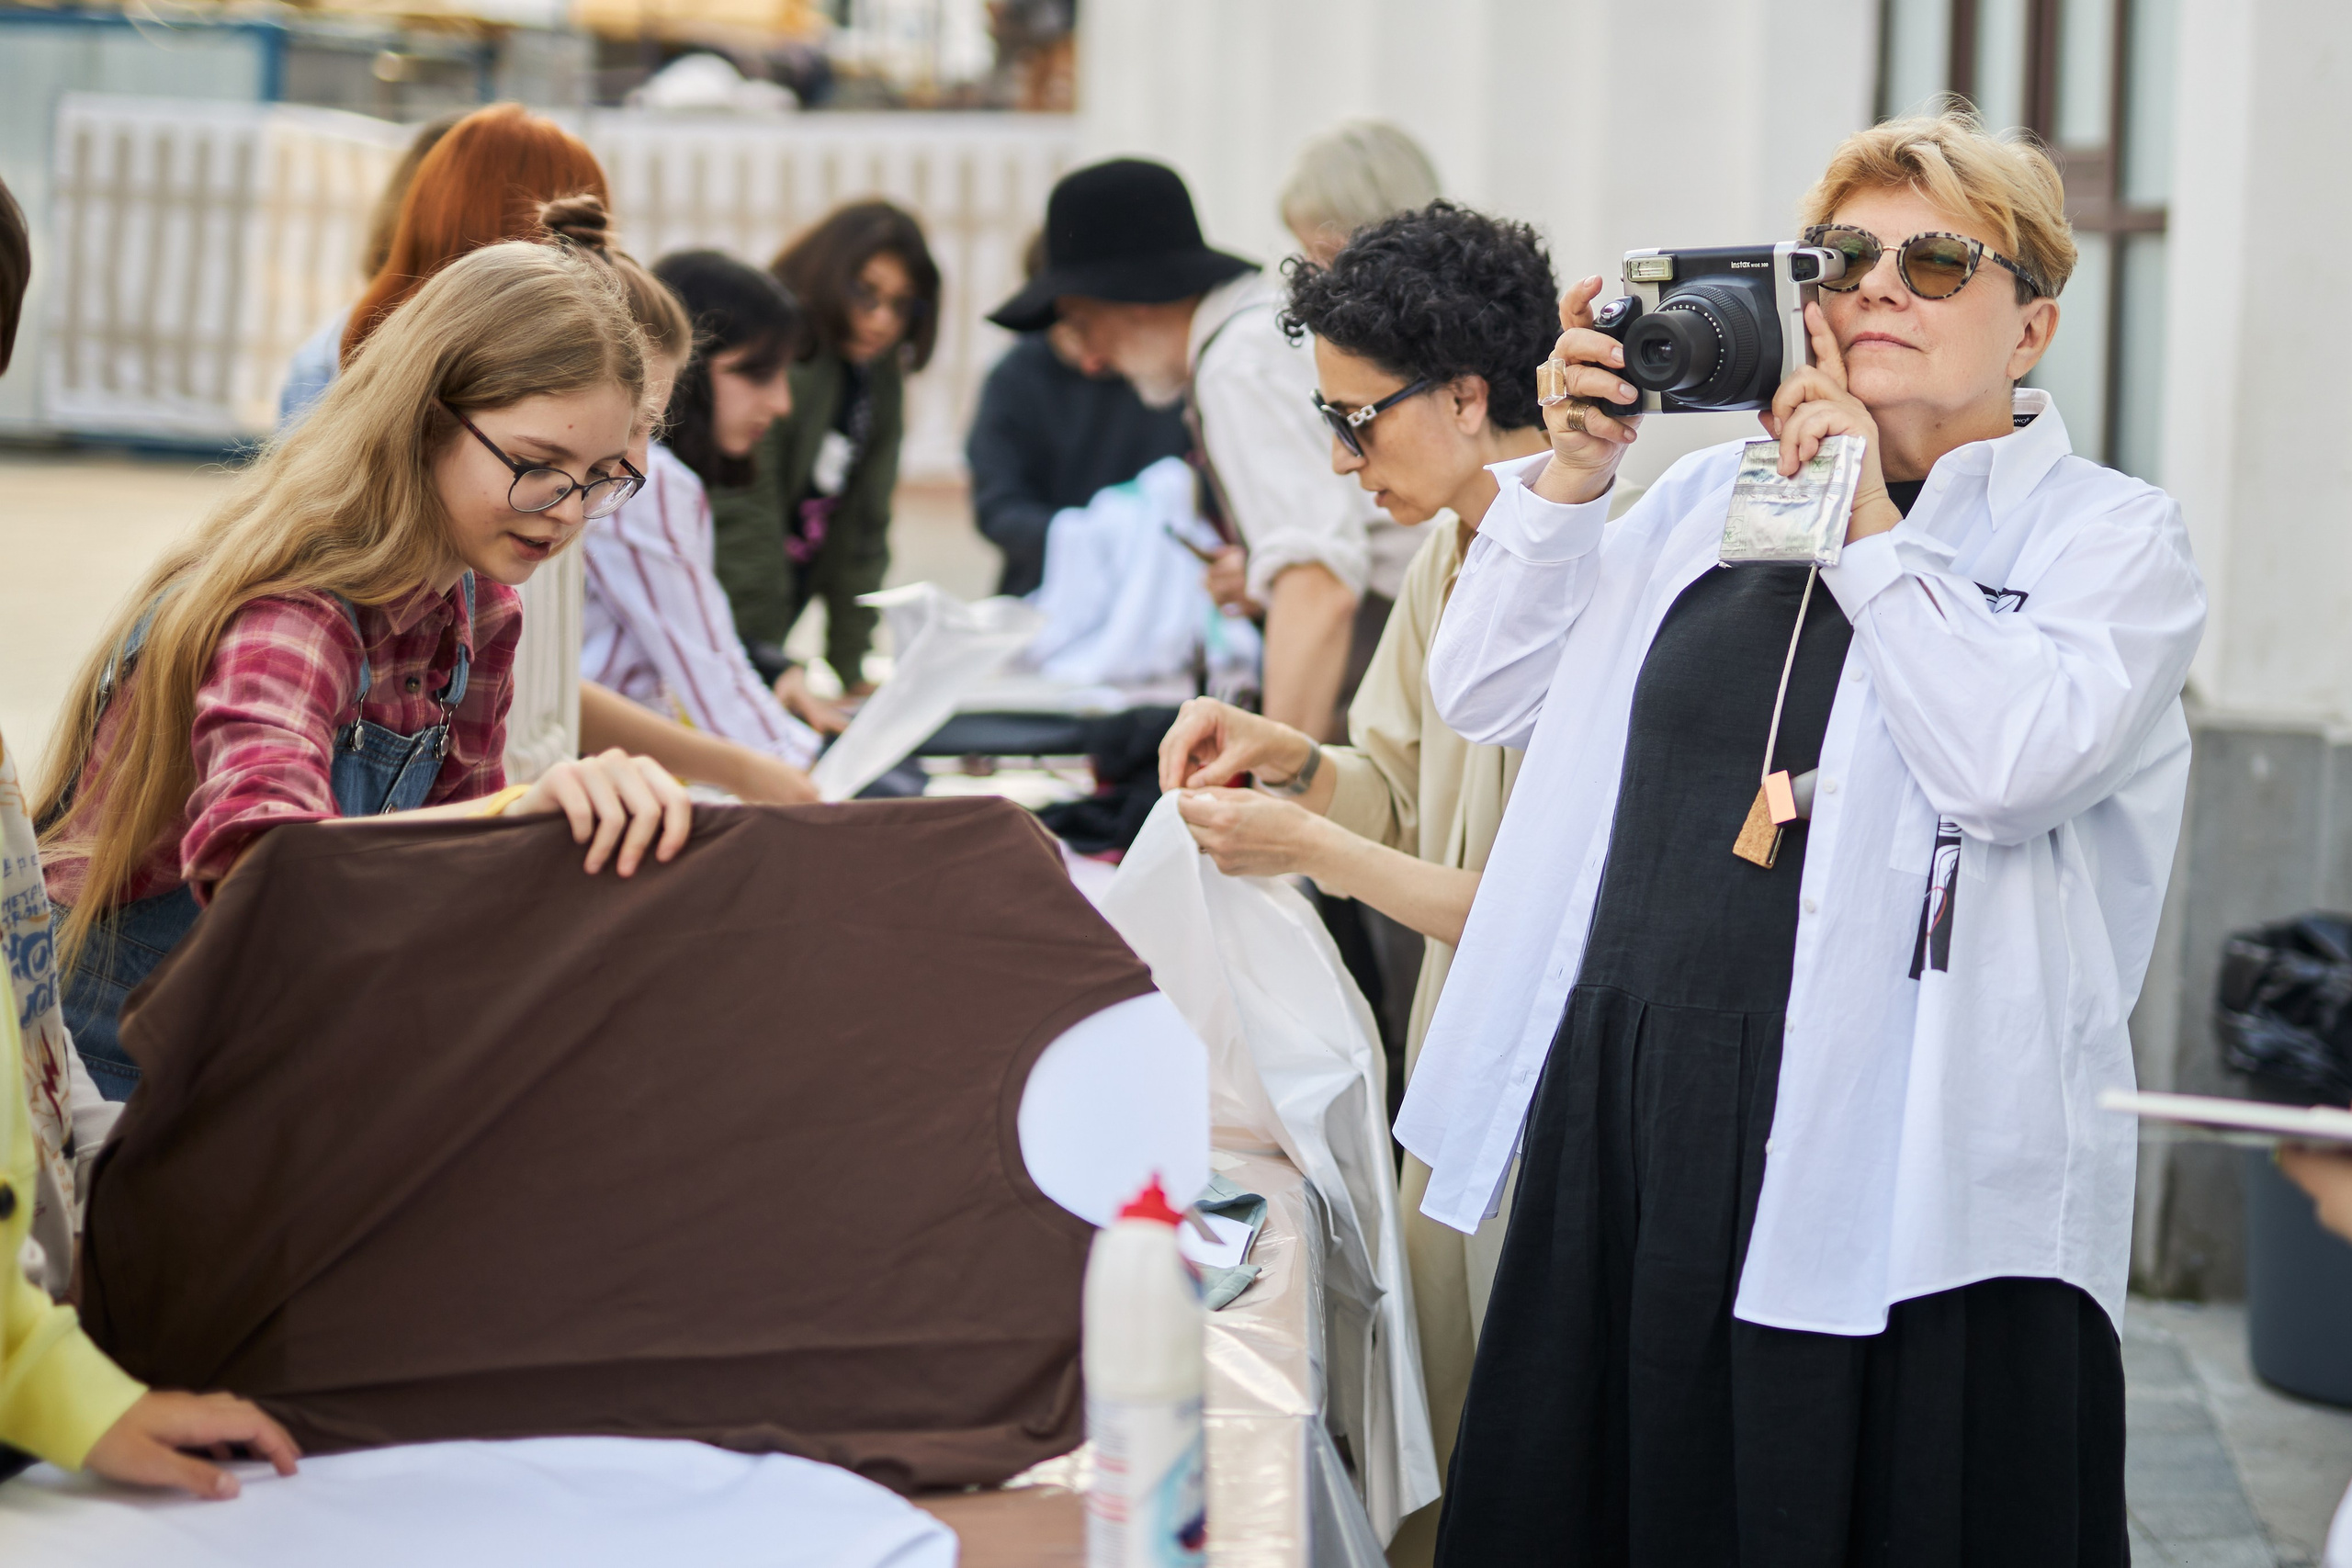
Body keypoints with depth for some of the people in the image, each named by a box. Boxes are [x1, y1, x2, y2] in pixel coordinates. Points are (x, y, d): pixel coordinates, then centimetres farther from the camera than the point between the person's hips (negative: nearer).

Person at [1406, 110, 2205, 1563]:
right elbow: (1485, 694, 14)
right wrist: (1574, 466, 4)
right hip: (1635, 1125, 5)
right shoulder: (1714, 492, 15)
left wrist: (1866, 523, -10)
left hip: (1911, 1171, -5)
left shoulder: (2111, 536, 1)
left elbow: (2015, 763, -18)